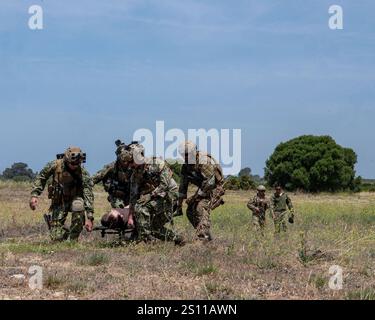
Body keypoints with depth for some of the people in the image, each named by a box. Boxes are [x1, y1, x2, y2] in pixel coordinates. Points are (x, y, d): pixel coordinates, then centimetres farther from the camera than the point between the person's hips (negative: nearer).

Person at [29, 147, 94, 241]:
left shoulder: (83, 173, -21)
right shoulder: (55, 165, -17)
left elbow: (88, 195, -24)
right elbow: (41, 178, -1)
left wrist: (90, 218, -30)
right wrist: (34, 195, -12)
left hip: (74, 199, -1)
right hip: (58, 202, 1)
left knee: (78, 206, -39)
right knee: (56, 237, -9)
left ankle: (74, 239, -19)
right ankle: (66, 233, 31)